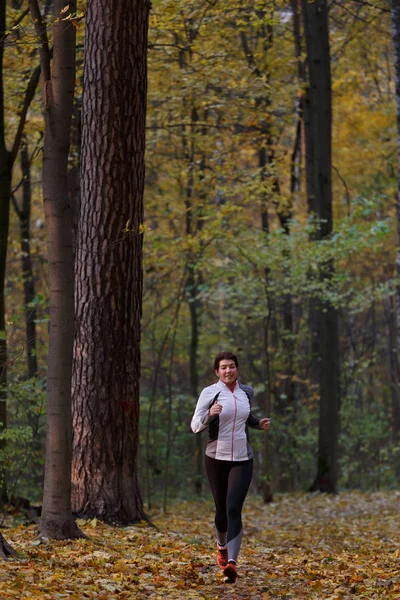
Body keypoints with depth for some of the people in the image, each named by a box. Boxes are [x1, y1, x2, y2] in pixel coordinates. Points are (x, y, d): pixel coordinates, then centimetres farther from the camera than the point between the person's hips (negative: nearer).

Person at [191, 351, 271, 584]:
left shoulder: (246, 391, 5)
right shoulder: (209, 393, -7)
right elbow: (195, 426, -9)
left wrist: (259, 424, 6)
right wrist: (209, 414, -28)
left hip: (242, 460, 1)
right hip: (216, 459, -1)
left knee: (234, 509, -16)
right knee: (222, 509, 13)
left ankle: (231, 563, -28)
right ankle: (222, 545, 45)